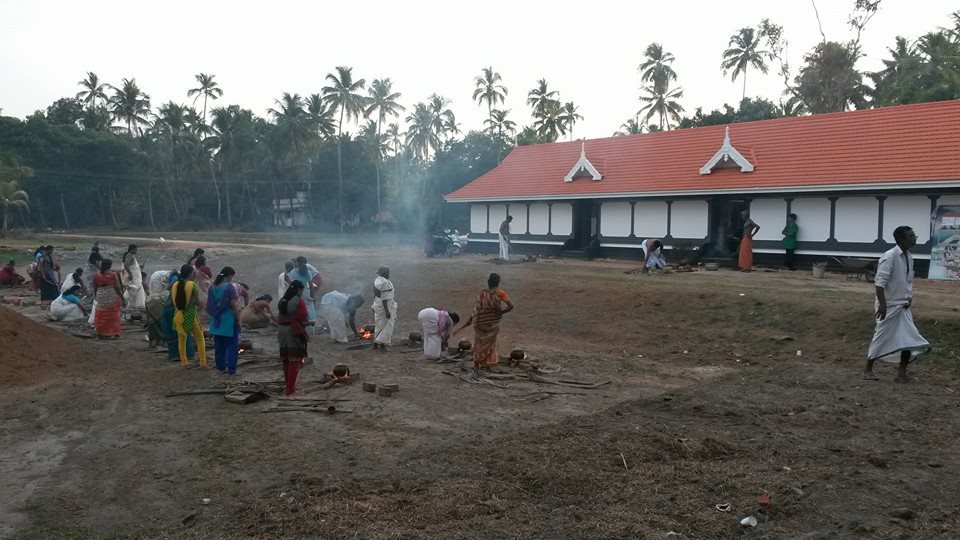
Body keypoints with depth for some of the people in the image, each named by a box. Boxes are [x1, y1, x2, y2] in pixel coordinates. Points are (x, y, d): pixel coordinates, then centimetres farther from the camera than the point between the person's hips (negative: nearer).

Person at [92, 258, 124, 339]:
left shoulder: (96, 276, 0)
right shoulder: (113, 274, -9)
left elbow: (95, 289, 6)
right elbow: (117, 288, -10)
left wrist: (96, 297, 21)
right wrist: (122, 298, -4)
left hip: (101, 298, 2)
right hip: (113, 298, -2)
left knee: (101, 316, 12)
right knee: (114, 316, 7)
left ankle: (102, 334, 17)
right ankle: (115, 334, 9)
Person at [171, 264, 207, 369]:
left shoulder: (175, 285, 1)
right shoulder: (193, 285, -13)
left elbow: (174, 301, 5)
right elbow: (198, 301, -13)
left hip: (179, 316, 4)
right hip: (191, 315, -4)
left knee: (181, 339, 15)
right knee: (199, 338, 8)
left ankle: (185, 363, 17)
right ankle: (203, 363, 7)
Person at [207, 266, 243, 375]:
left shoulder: (213, 287, 7)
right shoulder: (229, 287, -14)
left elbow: (209, 305, 12)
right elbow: (234, 306, -15)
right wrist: (238, 320, -7)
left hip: (216, 321, 7)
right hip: (229, 321, -7)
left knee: (219, 345, 14)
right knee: (232, 345, 1)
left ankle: (220, 367, 20)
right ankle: (231, 369, 0)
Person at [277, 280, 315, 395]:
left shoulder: (282, 301, 8)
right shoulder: (299, 301, -14)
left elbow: (279, 319, 14)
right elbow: (303, 321, -17)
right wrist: (312, 322, 0)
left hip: (283, 333, 7)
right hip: (295, 334, -7)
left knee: (286, 360, 16)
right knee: (295, 360, 0)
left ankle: (288, 384, 26)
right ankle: (290, 388, -1)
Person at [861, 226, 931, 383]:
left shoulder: (909, 257, 8)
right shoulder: (890, 257, -18)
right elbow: (880, 281, -22)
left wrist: (909, 298, 10)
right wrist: (882, 304, -24)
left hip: (903, 306, 8)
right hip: (889, 306, -8)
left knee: (909, 339, 7)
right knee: (882, 338, 0)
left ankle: (902, 373, 16)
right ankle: (868, 370, 13)